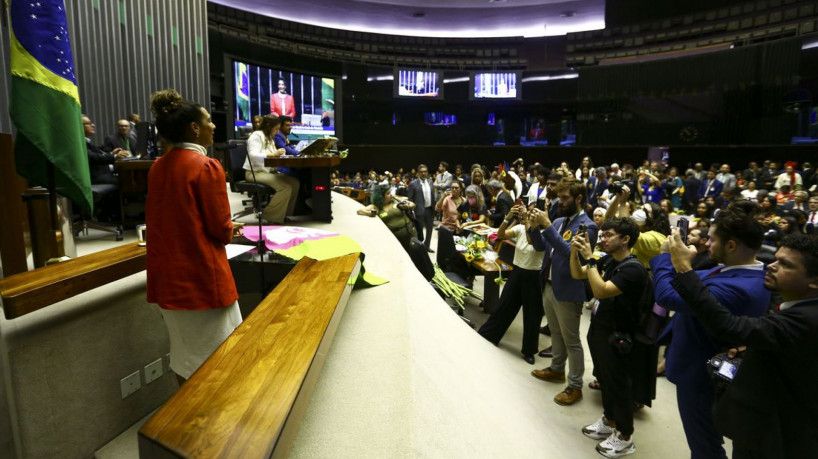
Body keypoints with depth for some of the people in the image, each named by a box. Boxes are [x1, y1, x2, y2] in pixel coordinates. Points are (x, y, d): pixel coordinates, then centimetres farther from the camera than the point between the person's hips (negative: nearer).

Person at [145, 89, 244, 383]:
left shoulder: (158, 167, 6)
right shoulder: (206, 167, -16)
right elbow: (221, 229, -14)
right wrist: (231, 230, 8)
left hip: (167, 275, 8)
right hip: (202, 275, -7)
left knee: (182, 351, 20)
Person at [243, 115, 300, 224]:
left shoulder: (270, 138, 19)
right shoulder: (256, 135, -9)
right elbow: (253, 155, -23)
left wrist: (278, 154, 0)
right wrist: (272, 154, -33)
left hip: (268, 171, 9)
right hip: (255, 172, -9)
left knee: (294, 182, -10)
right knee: (286, 187, -28)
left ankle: (284, 213, -3)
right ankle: (271, 217, -18)